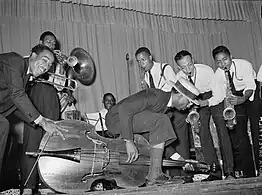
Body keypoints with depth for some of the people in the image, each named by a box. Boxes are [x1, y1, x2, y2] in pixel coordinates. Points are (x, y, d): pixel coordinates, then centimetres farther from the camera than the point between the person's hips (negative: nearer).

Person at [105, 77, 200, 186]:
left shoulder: (165, 104, 9)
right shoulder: (155, 95, -21)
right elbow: (124, 109, -30)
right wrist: (129, 141, -32)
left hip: (127, 121, 10)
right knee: (161, 121, -23)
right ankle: (154, 175, -23)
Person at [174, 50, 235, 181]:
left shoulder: (206, 71, -30)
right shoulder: (179, 77, -20)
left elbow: (219, 96, -25)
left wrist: (206, 102, -41)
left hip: (214, 97, -3)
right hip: (197, 100, 3)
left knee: (221, 128, -17)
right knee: (203, 132, -8)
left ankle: (229, 171, -14)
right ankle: (215, 172, -4)